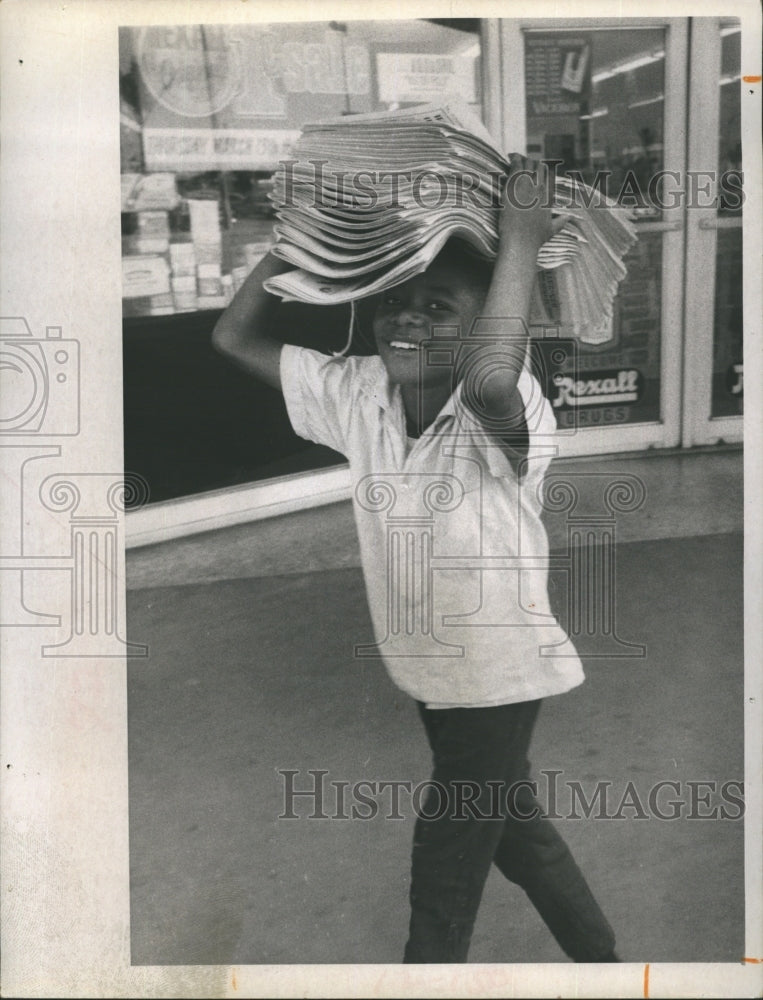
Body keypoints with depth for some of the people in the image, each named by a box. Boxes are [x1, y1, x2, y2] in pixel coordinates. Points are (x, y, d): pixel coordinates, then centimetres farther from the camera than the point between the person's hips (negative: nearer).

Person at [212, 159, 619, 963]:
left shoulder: (507, 416, -29)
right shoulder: (360, 395, -9)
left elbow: (490, 379, -54)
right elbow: (236, 338, -7)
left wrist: (519, 244, -43)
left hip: (498, 676, -7)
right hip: (427, 674, 7)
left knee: (441, 890, 10)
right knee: (512, 828, 28)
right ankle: (598, 957, 54)